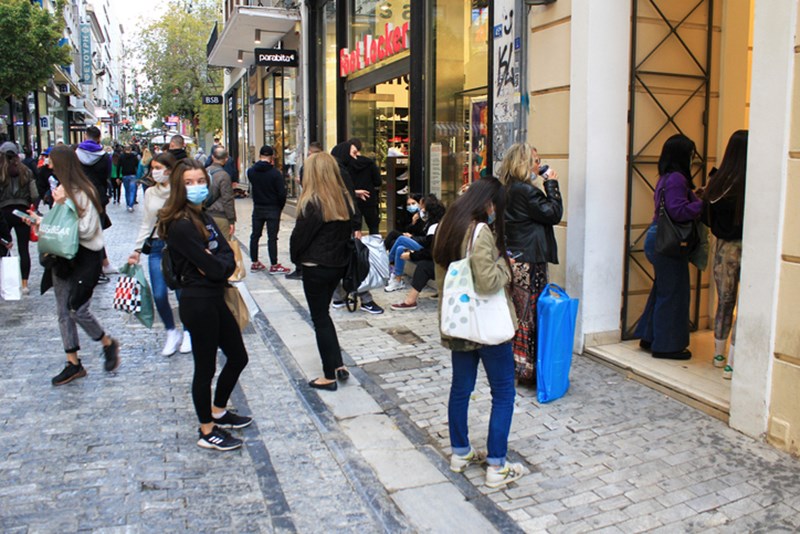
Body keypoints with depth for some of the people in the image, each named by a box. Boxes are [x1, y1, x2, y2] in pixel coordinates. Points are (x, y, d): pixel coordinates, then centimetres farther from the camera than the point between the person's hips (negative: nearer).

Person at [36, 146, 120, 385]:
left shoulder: (83, 192, -16)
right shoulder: (63, 189, 8)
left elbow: (87, 230, -19)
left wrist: (64, 207, -21)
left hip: (85, 256, -8)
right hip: (63, 256, 9)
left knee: (78, 310, -7)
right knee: (63, 312, 10)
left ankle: (108, 343, 20)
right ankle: (73, 364, 20)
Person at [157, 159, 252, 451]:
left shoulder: (204, 218, 10)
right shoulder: (180, 225, -19)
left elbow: (228, 255, 2)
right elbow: (213, 268, -22)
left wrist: (216, 264, -17)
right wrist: (220, 264, -2)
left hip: (215, 298, 10)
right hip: (198, 302, -9)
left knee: (238, 357, 19)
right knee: (205, 367, 5)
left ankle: (218, 412, 39)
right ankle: (207, 432, 23)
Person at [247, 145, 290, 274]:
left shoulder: (251, 171, -2)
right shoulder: (275, 173, -16)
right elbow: (282, 193, -15)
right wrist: (280, 207, 0)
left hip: (257, 208, 4)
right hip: (273, 209, -4)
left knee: (255, 235, 14)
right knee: (272, 237, 0)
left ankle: (254, 263, 21)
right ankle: (274, 266, 4)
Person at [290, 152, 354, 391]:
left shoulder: (312, 203, -20)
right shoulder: (345, 199, 0)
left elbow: (299, 236, -12)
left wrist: (296, 257, 6)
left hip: (315, 267, -7)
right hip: (338, 264, 7)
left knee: (320, 318, 5)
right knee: (323, 313, 22)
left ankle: (329, 376, 13)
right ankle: (338, 366, 20)